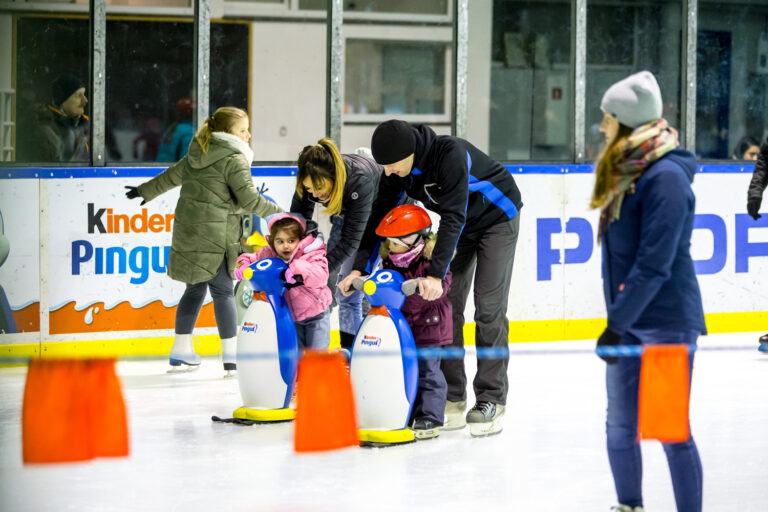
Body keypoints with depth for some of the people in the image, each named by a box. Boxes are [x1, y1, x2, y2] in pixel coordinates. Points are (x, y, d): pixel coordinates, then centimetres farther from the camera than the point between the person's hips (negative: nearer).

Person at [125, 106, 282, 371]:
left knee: (195, 288, 16)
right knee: (222, 290, -3)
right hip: (215, 233, -7)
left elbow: (171, 176, 28)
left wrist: (145, 191, 44)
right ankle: (231, 353, -4)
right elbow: (249, 199, -14)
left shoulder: (197, 155, 15)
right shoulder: (234, 159, -9)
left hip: (188, 230, 7)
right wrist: (278, 212, -2)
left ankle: (181, 349, 20)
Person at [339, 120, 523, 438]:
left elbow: (453, 217, -40)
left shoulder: (450, 154, -37)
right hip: (461, 227, 7)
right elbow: (380, 215, -8)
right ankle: (453, 400, 2)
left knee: (489, 308, -12)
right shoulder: (396, 170, -16)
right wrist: (359, 267, -16)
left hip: (497, 218, -7)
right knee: (447, 306, -2)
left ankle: (491, 402, -9)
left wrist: (436, 274, -45)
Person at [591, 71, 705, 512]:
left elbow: (654, 264, -24)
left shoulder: (665, 176, -19)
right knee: (620, 426, 12)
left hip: (667, 322, -9)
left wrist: (617, 321, -22)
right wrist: (617, 317, 12)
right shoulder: (627, 171, 10)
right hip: (629, 317, 9)